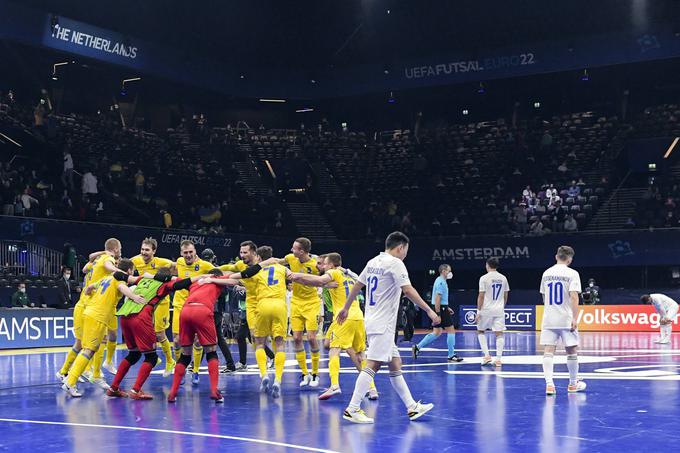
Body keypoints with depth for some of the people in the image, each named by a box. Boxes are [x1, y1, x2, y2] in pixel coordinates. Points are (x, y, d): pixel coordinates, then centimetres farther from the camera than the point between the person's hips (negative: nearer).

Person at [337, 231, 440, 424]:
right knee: (373, 365, -10)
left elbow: (357, 286, 20)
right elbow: (408, 291, -19)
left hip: (373, 320, 10)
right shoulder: (395, 263, -11)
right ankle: (352, 409, -11)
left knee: (395, 365, 10)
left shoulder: (373, 262, 14)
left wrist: (346, 308, 30)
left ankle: (412, 407, 14)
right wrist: (429, 311, -17)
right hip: (382, 324, -10)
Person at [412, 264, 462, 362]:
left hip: (439, 309, 10)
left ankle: (417, 347, 9)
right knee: (451, 331, -2)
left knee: (437, 333, 12)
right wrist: (438, 314, -24)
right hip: (441, 309, -10)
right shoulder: (441, 282, -15)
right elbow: (437, 299, -22)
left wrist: (447, 308, 24)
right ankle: (451, 356, 2)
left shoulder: (440, 281, 17)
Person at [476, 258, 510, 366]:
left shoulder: (484, 278, -8)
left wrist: (478, 311, -6)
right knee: (499, 333, 2)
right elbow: (505, 296, 11)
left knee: (480, 331, 14)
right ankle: (498, 359, -2)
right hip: (499, 310, 3)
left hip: (486, 309, -3)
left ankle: (487, 355, 5)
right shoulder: (503, 278, 7)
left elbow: (481, 296, -10)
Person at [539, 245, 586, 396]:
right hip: (566, 319, -3)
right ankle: (573, 383, 21)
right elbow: (574, 297, -15)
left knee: (548, 351, -2)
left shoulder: (546, 273, 9)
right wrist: (575, 318, -15)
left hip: (548, 319, 3)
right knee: (572, 350, 11)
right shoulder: (572, 273, -5)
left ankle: (549, 383, -14)